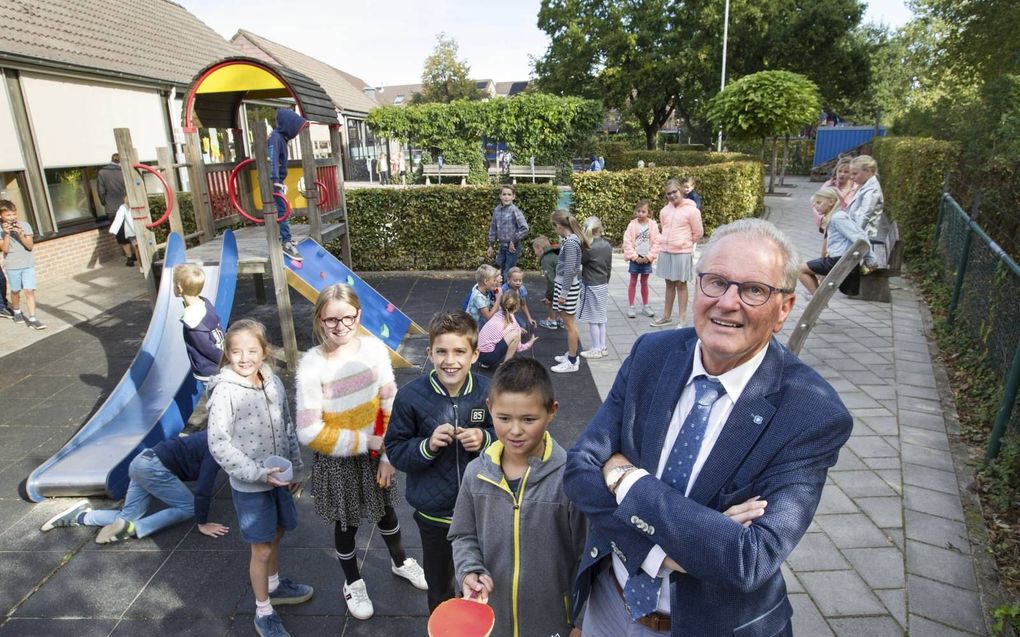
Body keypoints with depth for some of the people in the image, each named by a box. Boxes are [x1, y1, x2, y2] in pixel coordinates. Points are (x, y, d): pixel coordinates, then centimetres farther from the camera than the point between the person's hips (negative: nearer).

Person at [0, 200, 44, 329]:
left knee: (30, 291, -6)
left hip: (28, 264, 0)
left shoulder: (24, 225, -3)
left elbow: (30, 246, -7)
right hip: (12, 266, 0)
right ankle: (16, 312, 37)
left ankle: (32, 319, -6)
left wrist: (20, 234, -20)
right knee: (15, 291, 13)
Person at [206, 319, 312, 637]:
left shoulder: (273, 382, -5)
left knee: (275, 536, 23)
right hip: (249, 486, -5)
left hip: (278, 477, 5)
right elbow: (218, 444, -18)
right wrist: (257, 473, -23)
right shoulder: (225, 392, -20)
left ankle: (273, 586, 49)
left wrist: (295, 468, 8)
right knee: (261, 549, 8)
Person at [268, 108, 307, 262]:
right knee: (282, 210, -14)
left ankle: (282, 238, 25)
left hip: (278, 180, 10)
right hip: (274, 181, -10)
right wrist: (276, 180, -39)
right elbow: (272, 159, -29)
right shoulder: (275, 137, -16)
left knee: (280, 210, 16)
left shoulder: (281, 137, 14)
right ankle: (287, 243, -16)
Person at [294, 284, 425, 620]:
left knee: (385, 511, 25)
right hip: (337, 460, -3)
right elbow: (310, 433, -22)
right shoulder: (311, 364, -23)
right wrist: (365, 441, -19)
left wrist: (388, 455, -8)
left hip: (375, 453, 3)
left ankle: (400, 561, 54)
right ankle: (353, 582, 48)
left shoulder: (374, 348, -15)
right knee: (346, 524, 19)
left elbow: (390, 406, -7)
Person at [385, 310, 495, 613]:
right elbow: (395, 451, -8)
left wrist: (485, 440, -21)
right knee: (439, 588, 24)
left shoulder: (488, 392, -14)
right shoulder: (410, 397, -16)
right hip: (433, 513, 0)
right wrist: (427, 445, -25)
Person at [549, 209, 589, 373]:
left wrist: (564, 293, -18)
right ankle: (571, 354, 30)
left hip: (568, 286, -9)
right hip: (564, 284, 9)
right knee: (567, 321, 17)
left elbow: (569, 270, -22)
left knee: (569, 324, -1)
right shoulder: (570, 239, 9)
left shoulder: (570, 242, -20)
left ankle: (572, 362, 9)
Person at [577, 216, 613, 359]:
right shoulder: (607, 245, 3)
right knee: (601, 318, 15)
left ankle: (596, 349, 8)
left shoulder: (589, 248, -19)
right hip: (603, 285, 7)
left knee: (593, 319, 2)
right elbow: (609, 267, 10)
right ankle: (603, 346, 22)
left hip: (591, 287, -7)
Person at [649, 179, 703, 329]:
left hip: (682, 253, -5)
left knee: (681, 284, 2)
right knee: (669, 283, 14)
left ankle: (682, 320, 11)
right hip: (665, 251, 5)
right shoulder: (665, 210, 5)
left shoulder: (691, 210, -10)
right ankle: (666, 317, 24)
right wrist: (665, 242, 13)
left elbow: (698, 233, -3)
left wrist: (685, 243, 7)